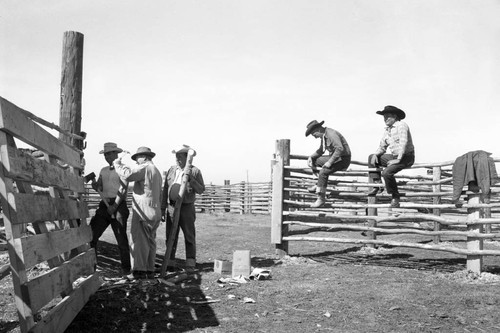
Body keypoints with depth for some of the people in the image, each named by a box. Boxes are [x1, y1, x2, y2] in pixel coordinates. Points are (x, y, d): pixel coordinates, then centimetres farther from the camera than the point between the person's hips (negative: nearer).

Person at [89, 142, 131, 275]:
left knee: (121, 237, -4)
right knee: (91, 234, -2)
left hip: (118, 205, -6)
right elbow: (98, 188, 14)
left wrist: (115, 206, -17)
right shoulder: (103, 170, 19)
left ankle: (126, 267, 7)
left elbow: (123, 189, -11)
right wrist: (94, 183, -9)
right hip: (105, 204, 6)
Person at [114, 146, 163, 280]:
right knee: (150, 241, 10)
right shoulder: (156, 171, 23)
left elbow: (128, 174, -23)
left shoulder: (145, 167, -8)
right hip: (154, 212, 10)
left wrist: (118, 164, -7)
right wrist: (159, 211, 26)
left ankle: (139, 270, -9)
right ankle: (149, 270, 12)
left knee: (139, 241, -8)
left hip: (143, 211, -9)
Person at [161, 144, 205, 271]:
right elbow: (165, 190, 11)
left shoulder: (195, 171, -2)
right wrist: (162, 209, 8)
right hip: (171, 207, 4)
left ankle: (190, 263, 4)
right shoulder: (171, 170, 9)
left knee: (189, 236, -1)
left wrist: (190, 178, -21)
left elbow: (201, 190, -10)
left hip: (187, 207, -3)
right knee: (171, 237, 7)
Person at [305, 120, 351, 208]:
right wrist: (311, 157, 6)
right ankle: (319, 184, 11)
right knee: (314, 160, 6)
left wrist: (329, 162, -30)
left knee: (323, 172, -26)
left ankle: (321, 198, -17)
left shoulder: (332, 134, -21)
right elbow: (320, 151, 22)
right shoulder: (324, 136, 9)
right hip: (334, 157, 10)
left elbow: (340, 149, -33)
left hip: (343, 159, -10)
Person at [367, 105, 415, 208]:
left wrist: (398, 159, -26)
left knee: (387, 172, -29)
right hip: (394, 156, 9)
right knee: (371, 158, 6)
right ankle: (377, 184, 1)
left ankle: (395, 197, -11)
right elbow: (382, 147, 17)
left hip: (406, 157, -9)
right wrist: (375, 155, -4)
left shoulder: (401, 125, -13)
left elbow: (403, 143, -23)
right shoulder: (387, 130, 12)